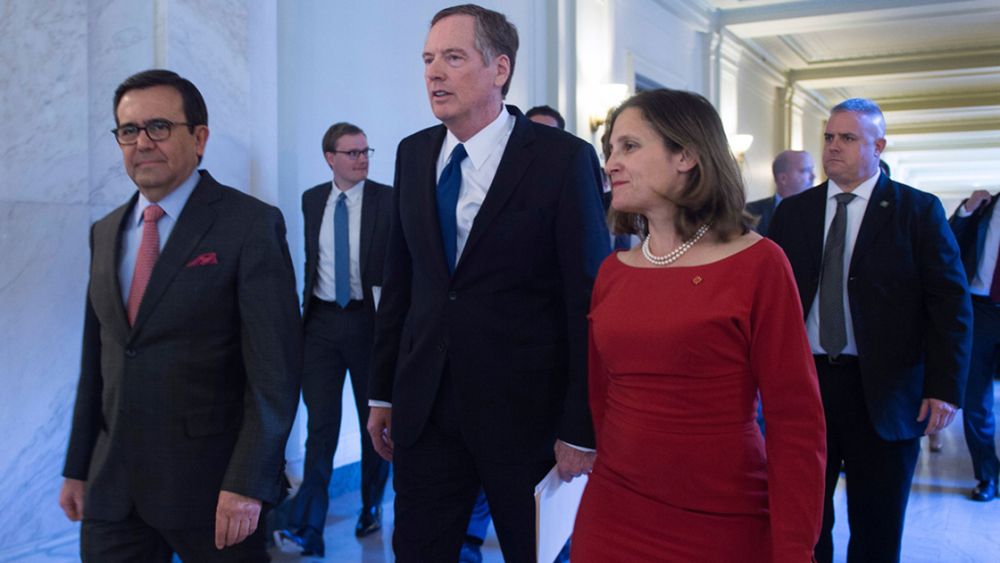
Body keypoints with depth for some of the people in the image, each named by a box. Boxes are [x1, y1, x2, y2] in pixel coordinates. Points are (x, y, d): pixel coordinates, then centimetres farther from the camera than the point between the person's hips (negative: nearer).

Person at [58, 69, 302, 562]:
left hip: (211, 483, -5)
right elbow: (96, 358, 15)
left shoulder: (251, 225, -10)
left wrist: (247, 484, -18)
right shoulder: (105, 233, 11)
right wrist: (77, 468, 13)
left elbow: (275, 368, -14)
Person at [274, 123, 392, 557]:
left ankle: (371, 511, 29)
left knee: (374, 420, 11)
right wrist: (307, 306, 10)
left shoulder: (387, 199, -3)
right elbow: (312, 258, 16)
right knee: (320, 424, -3)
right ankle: (307, 530, -1)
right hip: (323, 321, 2)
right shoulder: (312, 200, 8)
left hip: (369, 320, -2)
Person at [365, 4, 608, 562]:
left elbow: (590, 298, -11)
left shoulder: (564, 159, -10)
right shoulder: (414, 154, 7)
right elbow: (400, 279, 12)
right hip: (425, 407, 5)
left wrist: (582, 430, -12)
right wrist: (383, 392, 11)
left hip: (526, 411, -4)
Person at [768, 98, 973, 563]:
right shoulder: (792, 212, 9)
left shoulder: (919, 211, 0)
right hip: (803, 381, 2)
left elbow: (951, 305, -3)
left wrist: (945, 388, -10)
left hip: (882, 391, -2)